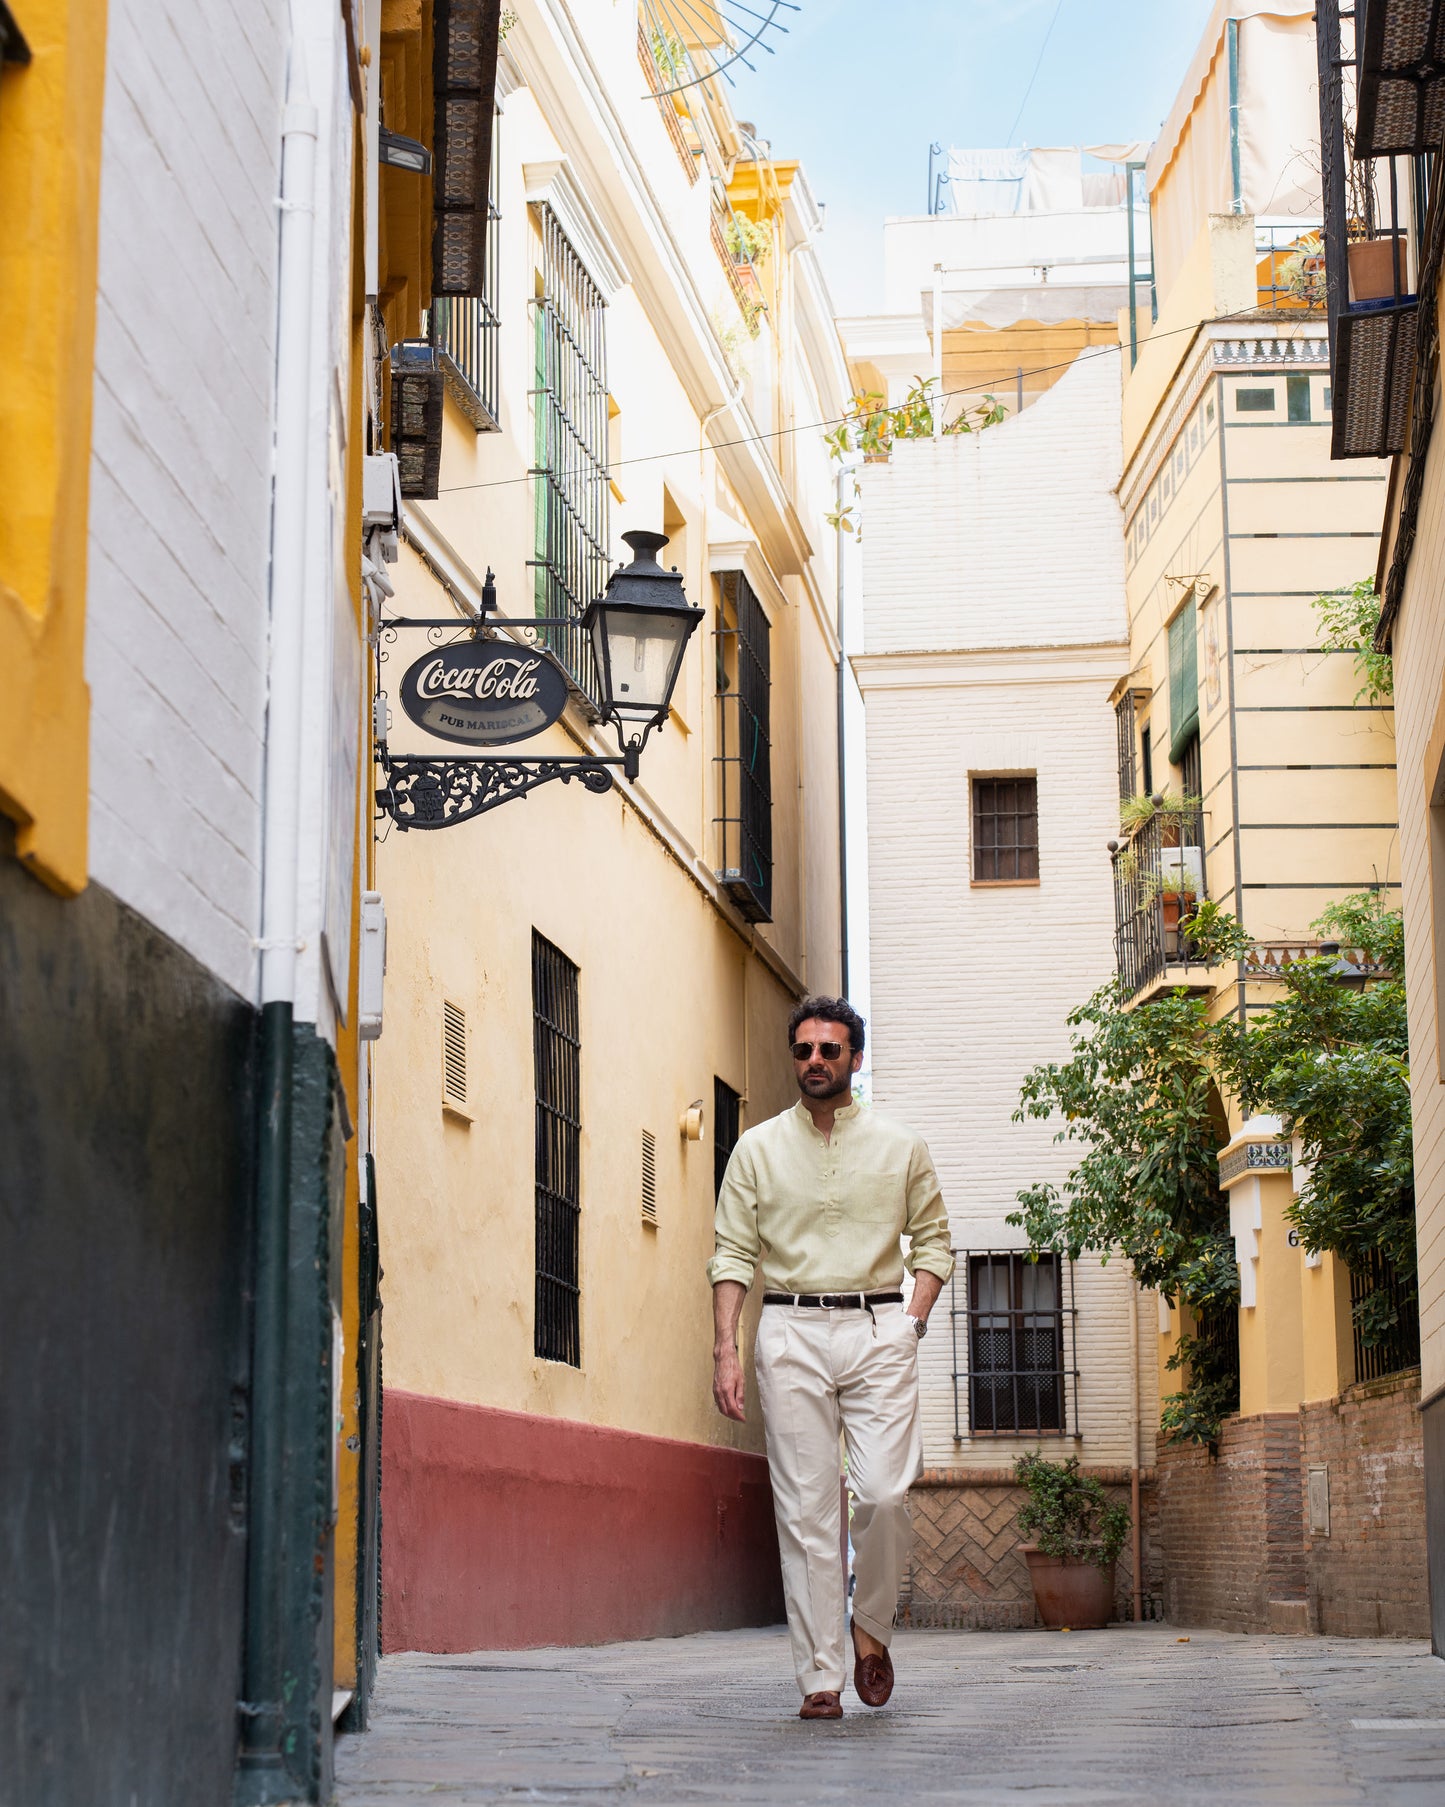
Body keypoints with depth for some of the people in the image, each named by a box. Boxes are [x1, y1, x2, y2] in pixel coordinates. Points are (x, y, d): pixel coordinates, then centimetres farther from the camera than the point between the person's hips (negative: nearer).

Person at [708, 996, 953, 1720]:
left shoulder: (900, 1147, 10)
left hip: (878, 1331, 0)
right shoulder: (758, 1149, 9)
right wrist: (725, 1348, -4)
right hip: (791, 1333, 0)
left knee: (883, 1492, -14)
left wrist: (913, 1320, 1)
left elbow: (932, 1240, 16)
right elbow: (732, 1254, 6)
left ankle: (872, 1625, 13)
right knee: (804, 1509, -3)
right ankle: (820, 1679, 0)